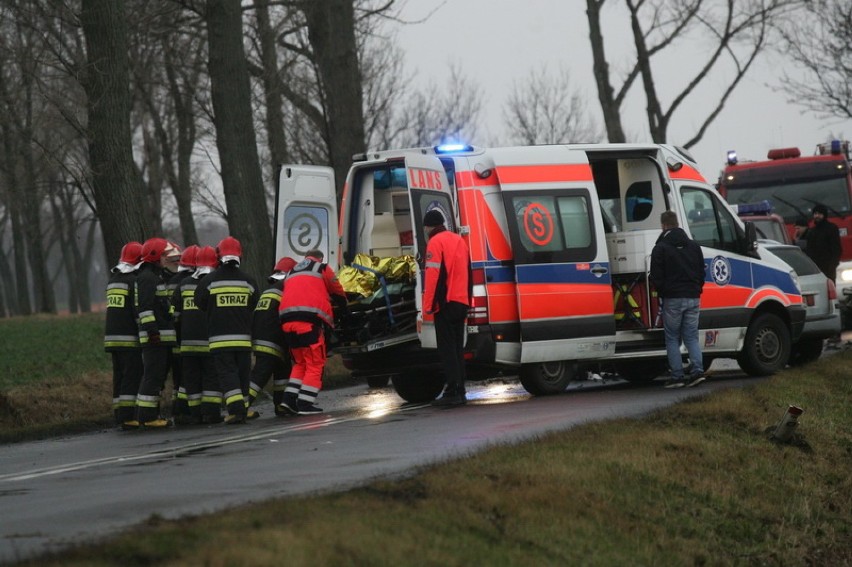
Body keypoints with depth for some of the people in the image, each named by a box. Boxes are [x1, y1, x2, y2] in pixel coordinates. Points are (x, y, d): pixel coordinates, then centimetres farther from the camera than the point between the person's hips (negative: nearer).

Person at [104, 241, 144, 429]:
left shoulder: (112, 280, 17)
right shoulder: (133, 280, -10)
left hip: (112, 336, 8)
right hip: (130, 338, -8)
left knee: (119, 378, 10)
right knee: (132, 378, -8)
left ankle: (120, 416, 10)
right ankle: (127, 417, -14)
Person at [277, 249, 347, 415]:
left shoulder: (292, 273, 29)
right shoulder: (322, 268, 14)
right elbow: (338, 293, 22)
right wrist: (344, 308, 40)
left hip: (286, 319, 6)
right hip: (309, 320, -6)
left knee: (300, 363, 17)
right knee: (315, 364, -2)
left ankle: (289, 400, 4)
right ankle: (305, 404, -10)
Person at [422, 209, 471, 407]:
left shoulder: (435, 242, -8)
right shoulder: (459, 240, 17)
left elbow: (433, 275, -16)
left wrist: (429, 305, -13)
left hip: (445, 303, -8)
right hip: (461, 302, 8)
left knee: (447, 348, -8)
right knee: (457, 348, 11)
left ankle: (452, 392, -13)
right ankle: (460, 392, 11)